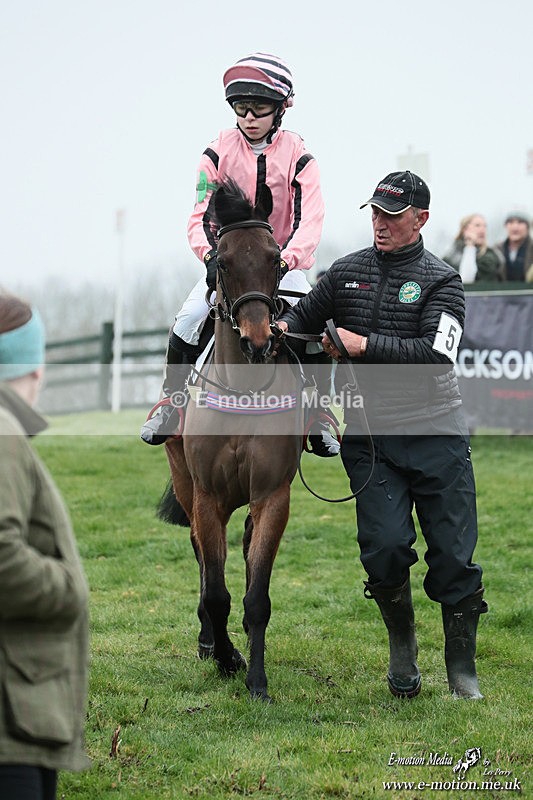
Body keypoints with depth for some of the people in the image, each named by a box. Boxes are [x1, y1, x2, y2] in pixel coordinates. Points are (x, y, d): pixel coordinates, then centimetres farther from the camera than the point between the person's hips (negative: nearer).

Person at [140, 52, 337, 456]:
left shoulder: (297, 154, -11)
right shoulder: (219, 151, -7)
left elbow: (309, 219, -20)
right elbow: (202, 215, -10)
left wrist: (286, 262, -37)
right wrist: (211, 255, -31)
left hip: (282, 261, -1)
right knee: (188, 323, -19)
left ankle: (316, 419, -1)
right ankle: (172, 403, 2)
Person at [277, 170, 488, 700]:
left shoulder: (441, 281, 0)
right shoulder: (346, 272, 11)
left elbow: (436, 353, -14)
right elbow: (306, 315, 20)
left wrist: (365, 345, -18)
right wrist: (281, 326, -3)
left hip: (436, 436, -2)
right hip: (368, 436, 2)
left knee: (453, 551, -2)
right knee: (385, 546, -12)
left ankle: (461, 666, 13)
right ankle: (401, 644, 14)